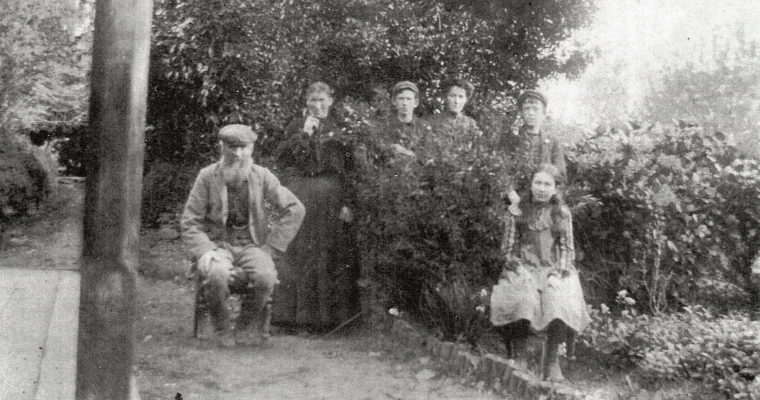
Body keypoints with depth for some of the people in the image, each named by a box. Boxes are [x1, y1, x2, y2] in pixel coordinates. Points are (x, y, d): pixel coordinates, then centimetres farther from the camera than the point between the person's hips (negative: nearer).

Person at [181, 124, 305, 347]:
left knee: (266, 277, -32)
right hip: (217, 243, -1)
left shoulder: (262, 176, 2)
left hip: (252, 245, 1)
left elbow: (295, 209, 1)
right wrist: (204, 250, -19)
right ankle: (222, 329, -6)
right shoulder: (207, 177, -1)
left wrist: (270, 249, -6)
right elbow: (189, 222, 0)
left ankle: (247, 326, -2)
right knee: (217, 275, -36)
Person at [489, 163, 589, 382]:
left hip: (555, 270, 1)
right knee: (521, 300, -34)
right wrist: (518, 266, -9)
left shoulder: (562, 213, 13)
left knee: (560, 302, -31)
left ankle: (552, 364, -21)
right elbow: (508, 246, 7)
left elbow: (567, 247, 11)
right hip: (523, 268, -1)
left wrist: (559, 271, -5)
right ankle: (519, 360, -22)